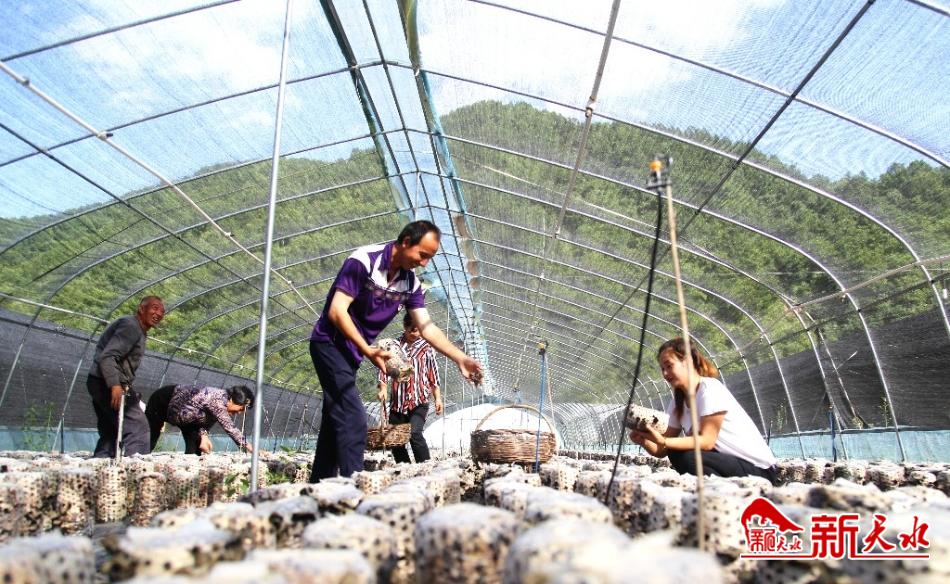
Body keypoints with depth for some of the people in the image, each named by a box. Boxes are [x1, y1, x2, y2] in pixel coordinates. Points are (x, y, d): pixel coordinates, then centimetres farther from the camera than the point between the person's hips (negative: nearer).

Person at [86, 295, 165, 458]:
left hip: (101, 384, 11)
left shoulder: (138, 331, 20)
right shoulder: (131, 326, -12)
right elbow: (107, 357, -23)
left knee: (110, 433, 15)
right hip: (108, 384, -11)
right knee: (137, 427, -14)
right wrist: (115, 385, -34)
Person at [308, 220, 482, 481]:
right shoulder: (363, 261, -20)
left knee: (334, 423, 13)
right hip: (330, 344, -8)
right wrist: (367, 350, -31)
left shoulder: (410, 283, 1)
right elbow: (336, 311, -24)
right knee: (354, 422, -15)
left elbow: (427, 327, -2)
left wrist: (460, 358, -13)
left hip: (351, 352, 8)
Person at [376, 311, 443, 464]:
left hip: (419, 401, -3)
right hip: (397, 401, 3)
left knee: (414, 434, -21)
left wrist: (438, 398, 4)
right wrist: (383, 389, -11)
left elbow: (433, 374, 7)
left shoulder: (426, 347, 4)